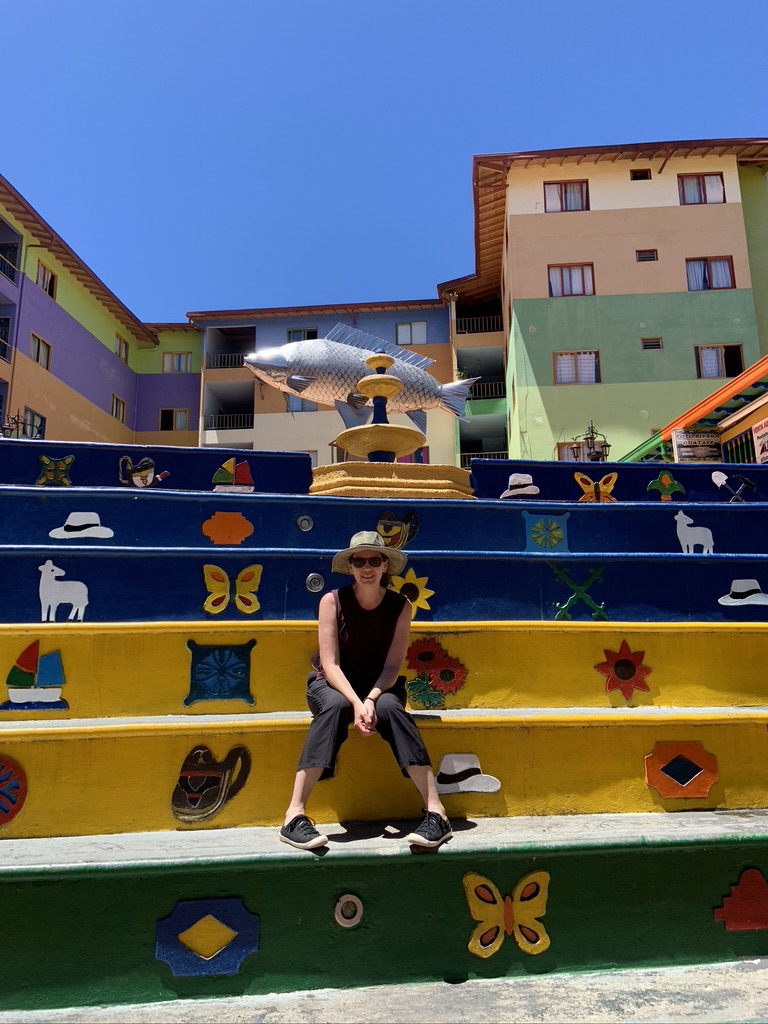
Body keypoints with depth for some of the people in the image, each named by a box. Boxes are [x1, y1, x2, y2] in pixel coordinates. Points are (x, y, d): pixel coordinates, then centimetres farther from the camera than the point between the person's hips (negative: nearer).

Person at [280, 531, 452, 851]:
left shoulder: (400, 605, -6)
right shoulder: (332, 601, -10)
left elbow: (392, 666, -10)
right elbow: (330, 664, -15)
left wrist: (371, 699, -28)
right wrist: (356, 703, -30)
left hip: (380, 688, 1)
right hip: (333, 686, -1)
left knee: (389, 706, -33)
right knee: (335, 705, -35)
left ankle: (436, 811, -35)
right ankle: (294, 815, -37)